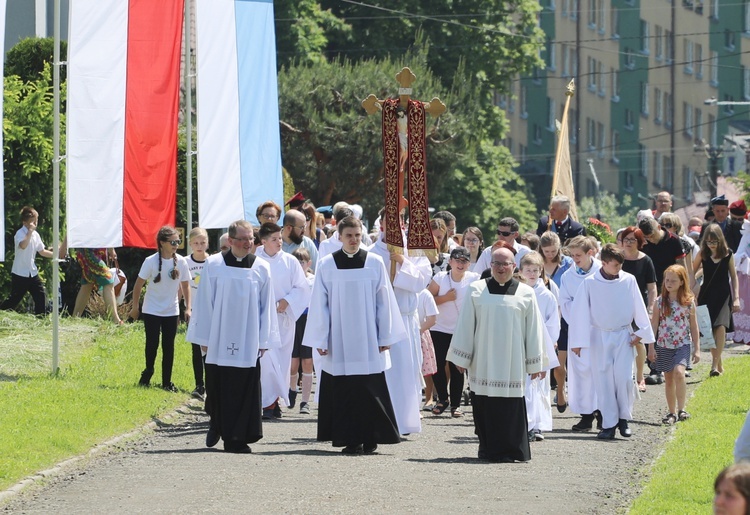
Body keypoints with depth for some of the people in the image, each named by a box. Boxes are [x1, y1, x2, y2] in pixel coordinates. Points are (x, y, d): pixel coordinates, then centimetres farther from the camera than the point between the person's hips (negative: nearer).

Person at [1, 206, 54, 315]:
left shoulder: (35, 235, 8)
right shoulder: (20, 233, -16)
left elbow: (42, 251, 16)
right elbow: (23, 245, -38)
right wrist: (30, 231, -32)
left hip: (32, 272, 7)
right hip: (20, 273, -7)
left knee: (41, 296, 2)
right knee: (15, 298, -1)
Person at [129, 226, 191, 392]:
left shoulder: (181, 262, -6)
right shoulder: (151, 261, -14)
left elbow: (185, 286, 4)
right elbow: (139, 285, -5)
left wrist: (188, 308, 1)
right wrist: (135, 307, 0)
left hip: (171, 311, 2)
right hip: (152, 311, -2)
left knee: (168, 347, 3)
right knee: (152, 345, 2)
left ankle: (167, 382, 10)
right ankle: (147, 374, 25)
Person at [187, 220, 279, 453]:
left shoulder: (261, 268, 3)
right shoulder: (214, 265, 0)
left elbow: (267, 307, 6)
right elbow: (204, 303, 2)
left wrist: (263, 340, 1)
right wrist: (204, 337, -1)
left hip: (247, 341, 1)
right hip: (219, 340, -1)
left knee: (245, 389, -2)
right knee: (219, 388, 5)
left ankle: (238, 438, 2)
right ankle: (217, 424, 29)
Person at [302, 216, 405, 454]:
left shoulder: (375, 263, 4)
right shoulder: (327, 265, 3)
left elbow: (384, 301, 5)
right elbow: (319, 304, 4)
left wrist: (385, 337, 2)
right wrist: (320, 339, -1)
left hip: (368, 339, 0)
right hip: (339, 340, 0)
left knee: (369, 389, -3)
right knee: (343, 391, 0)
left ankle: (369, 439, 3)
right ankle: (351, 440, 6)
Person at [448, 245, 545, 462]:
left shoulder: (525, 294, 6)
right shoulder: (477, 290, 6)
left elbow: (533, 330, 7)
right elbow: (465, 325, 7)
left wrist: (534, 363, 5)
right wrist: (461, 358, 3)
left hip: (512, 362, -1)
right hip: (483, 361, 1)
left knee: (510, 407, -4)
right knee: (484, 407, 0)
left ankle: (508, 449, 2)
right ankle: (488, 447, 11)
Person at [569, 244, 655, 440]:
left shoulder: (628, 280, -3)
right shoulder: (589, 283, -7)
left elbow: (638, 307, 5)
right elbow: (579, 311, -4)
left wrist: (641, 332, 4)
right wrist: (577, 341, -4)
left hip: (623, 335, 1)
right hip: (599, 336, 0)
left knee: (624, 377, -10)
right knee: (604, 381, -1)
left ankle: (624, 418, 8)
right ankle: (609, 424, 5)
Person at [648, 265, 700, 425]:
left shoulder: (688, 302, -2)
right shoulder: (660, 302, 0)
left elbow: (694, 326, 3)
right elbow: (654, 325, 3)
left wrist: (697, 349, 2)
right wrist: (651, 348, -1)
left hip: (683, 344, -2)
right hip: (664, 345, 2)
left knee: (679, 372, -24)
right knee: (668, 379, 9)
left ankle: (681, 409, -20)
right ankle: (671, 413, 19)